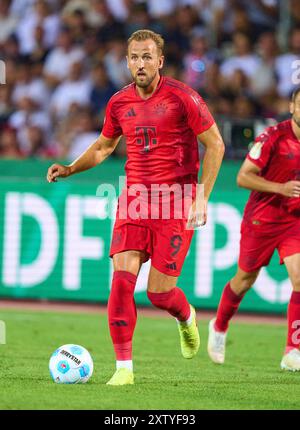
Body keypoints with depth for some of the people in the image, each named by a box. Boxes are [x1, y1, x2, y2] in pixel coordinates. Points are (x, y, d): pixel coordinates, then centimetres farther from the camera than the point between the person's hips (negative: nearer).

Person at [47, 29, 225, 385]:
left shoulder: (182, 97, -8)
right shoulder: (119, 103, 7)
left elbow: (215, 144, -3)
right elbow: (103, 146, 24)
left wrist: (202, 197, -9)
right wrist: (69, 169, 8)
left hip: (176, 202, -4)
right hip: (134, 196, 4)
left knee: (159, 292, -5)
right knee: (122, 277, -14)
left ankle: (186, 318, 33)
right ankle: (124, 367, -10)